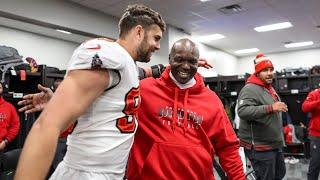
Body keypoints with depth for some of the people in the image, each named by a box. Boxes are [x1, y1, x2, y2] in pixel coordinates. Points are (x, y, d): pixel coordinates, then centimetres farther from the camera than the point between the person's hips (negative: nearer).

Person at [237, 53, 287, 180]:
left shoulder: (269, 88, 14)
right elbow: (243, 111, -35)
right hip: (259, 147, -10)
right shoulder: (250, 89, -19)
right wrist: (270, 108, -38)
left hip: (275, 144, 10)